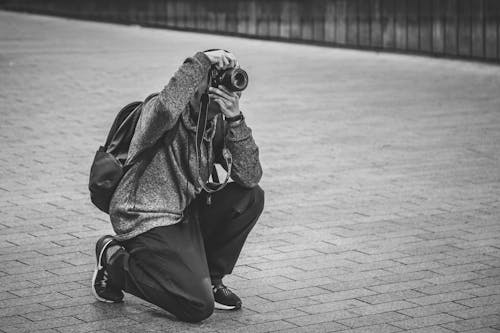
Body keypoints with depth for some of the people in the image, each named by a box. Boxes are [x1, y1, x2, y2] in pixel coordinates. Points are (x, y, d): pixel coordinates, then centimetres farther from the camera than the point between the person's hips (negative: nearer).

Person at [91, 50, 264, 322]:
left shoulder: (218, 123, 2)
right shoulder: (159, 110, -16)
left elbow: (250, 177, -10)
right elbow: (166, 109, -44)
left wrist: (236, 120, -21)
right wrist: (201, 62, -36)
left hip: (186, 213, 7)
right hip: (145, 221, -7)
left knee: (251, 197, -6)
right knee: (199, 307, -16)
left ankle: (210, 278, 9)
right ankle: (116, 262, 5)